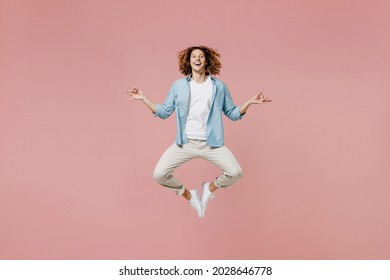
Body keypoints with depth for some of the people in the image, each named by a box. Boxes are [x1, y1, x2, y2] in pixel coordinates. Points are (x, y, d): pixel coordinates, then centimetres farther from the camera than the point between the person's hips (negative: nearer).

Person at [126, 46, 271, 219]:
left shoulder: (219, 86, 6)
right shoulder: (178, 86, 6)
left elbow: (232, 114, 10)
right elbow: (164, 112, 6)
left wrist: (250, 102, -4)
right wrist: (144, 98, -1)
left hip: (211, 144, 0)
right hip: (185, 143, 0)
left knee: (235, 173, -18)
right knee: (159, 174, -14)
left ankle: (210, 188, 16)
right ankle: (189, 195, 15)